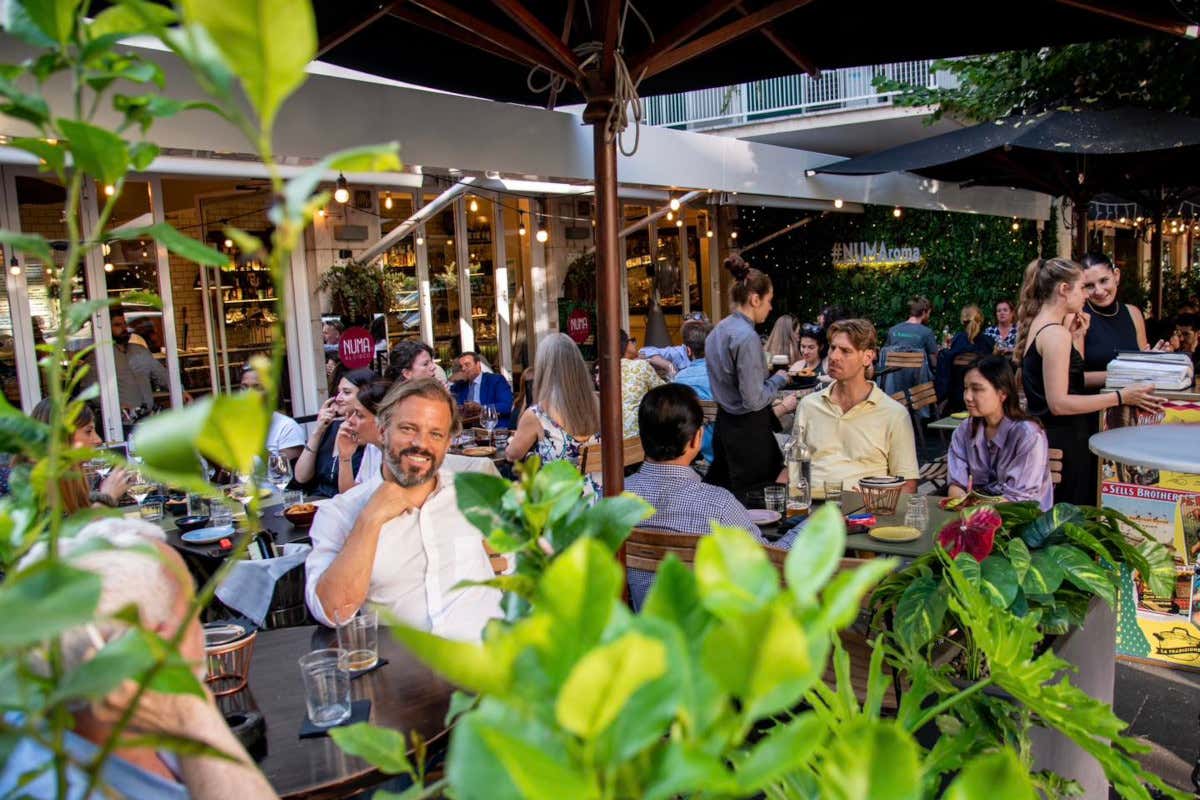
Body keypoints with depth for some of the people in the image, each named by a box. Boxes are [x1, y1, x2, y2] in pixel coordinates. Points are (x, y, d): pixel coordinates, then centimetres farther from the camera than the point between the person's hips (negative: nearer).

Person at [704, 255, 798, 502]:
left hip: (724, 424, 9)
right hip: (748, 431, -9)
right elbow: (754, 400, -20)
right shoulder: (747, 336, -19)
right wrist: (779, 378, -3)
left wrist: (778, 406, 17)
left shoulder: (718, 331, 9)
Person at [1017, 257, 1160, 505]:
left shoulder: (1037, 325, 12)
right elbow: (1058, 403, -22)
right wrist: (1121, 397, -21)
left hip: (1044, 436, 10)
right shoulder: (1055, 334, -17)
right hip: (1063, 441, -10)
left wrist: (1077, 337, 9)